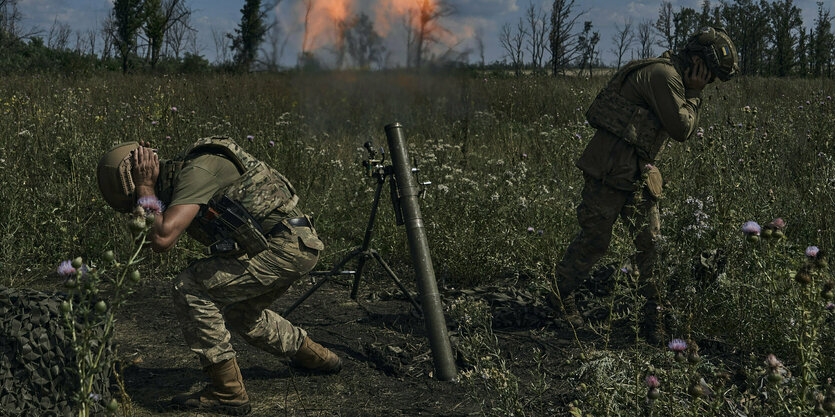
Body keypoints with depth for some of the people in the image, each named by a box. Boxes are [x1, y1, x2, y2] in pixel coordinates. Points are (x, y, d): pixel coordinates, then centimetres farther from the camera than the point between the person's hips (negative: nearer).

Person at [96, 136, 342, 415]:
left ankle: (228, 392, -5)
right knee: (240, 314, 29)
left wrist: (146, 191, -15)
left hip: (281, 248, -10)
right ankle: (317, 357, 47)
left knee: (189, 290, -12)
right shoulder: (180, 177, 14)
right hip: (297, 246, 10)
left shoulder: (195, 171, -18)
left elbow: (162, 240, -27)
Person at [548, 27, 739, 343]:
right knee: (594, 238, -2)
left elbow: (686, 132, 22)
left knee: (651, 240, 8)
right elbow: (681, 128, -16)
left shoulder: (675, 78, 18)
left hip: (637, 173, 10)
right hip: (610, 170, -10)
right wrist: (693, 95, -3)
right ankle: (560, 297, 17)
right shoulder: (663, 74, -14)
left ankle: (652, 317, 15)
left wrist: (693, 95, 12)